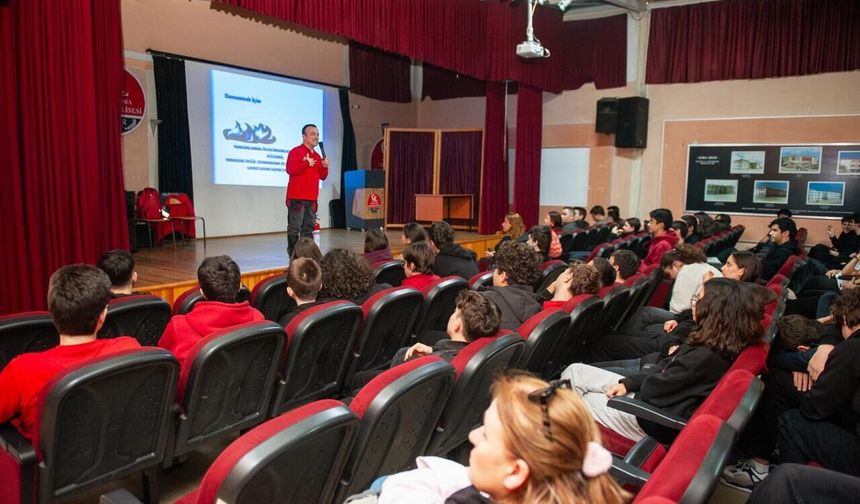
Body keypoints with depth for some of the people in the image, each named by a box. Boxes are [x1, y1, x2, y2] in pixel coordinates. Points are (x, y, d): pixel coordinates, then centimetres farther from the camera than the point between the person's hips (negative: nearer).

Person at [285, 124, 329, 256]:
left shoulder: (317, 156, 18)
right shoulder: (295, 151, -4)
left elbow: (323, 177, 18)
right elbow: (290, 169, -18)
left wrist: (325, 166, 0)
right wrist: (306, 163, -12)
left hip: (311, 198, 7)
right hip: (297, 197, -7)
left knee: (309, 228, 9)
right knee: (294, 227, -7)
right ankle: (293, 256, -4)